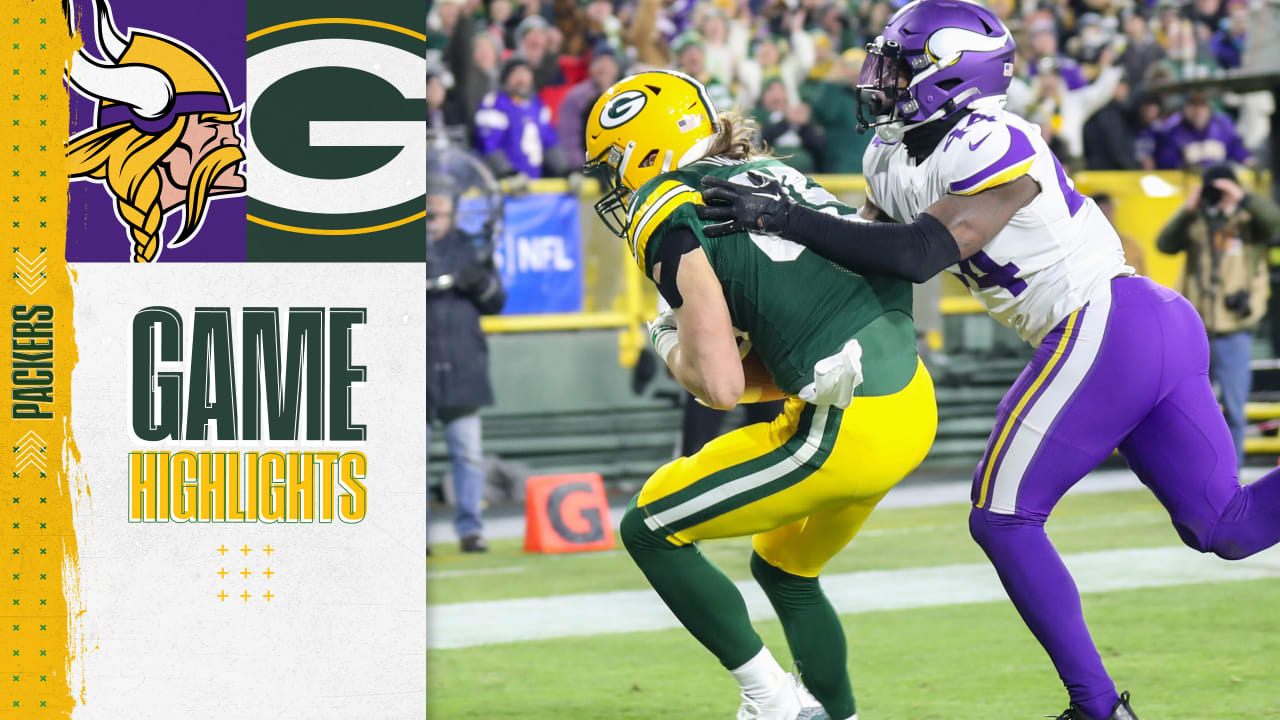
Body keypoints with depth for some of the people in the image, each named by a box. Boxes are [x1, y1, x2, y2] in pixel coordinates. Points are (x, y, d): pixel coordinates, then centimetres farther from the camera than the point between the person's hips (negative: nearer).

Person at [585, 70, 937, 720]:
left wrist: (671, 350, 6)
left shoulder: (670, 214, -7)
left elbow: (721, 386, -14)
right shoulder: (773, 174, 18)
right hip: (912, 400, 9)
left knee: (650, 531, 8)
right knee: (785, 572, 29)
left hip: (847, 429, -9)